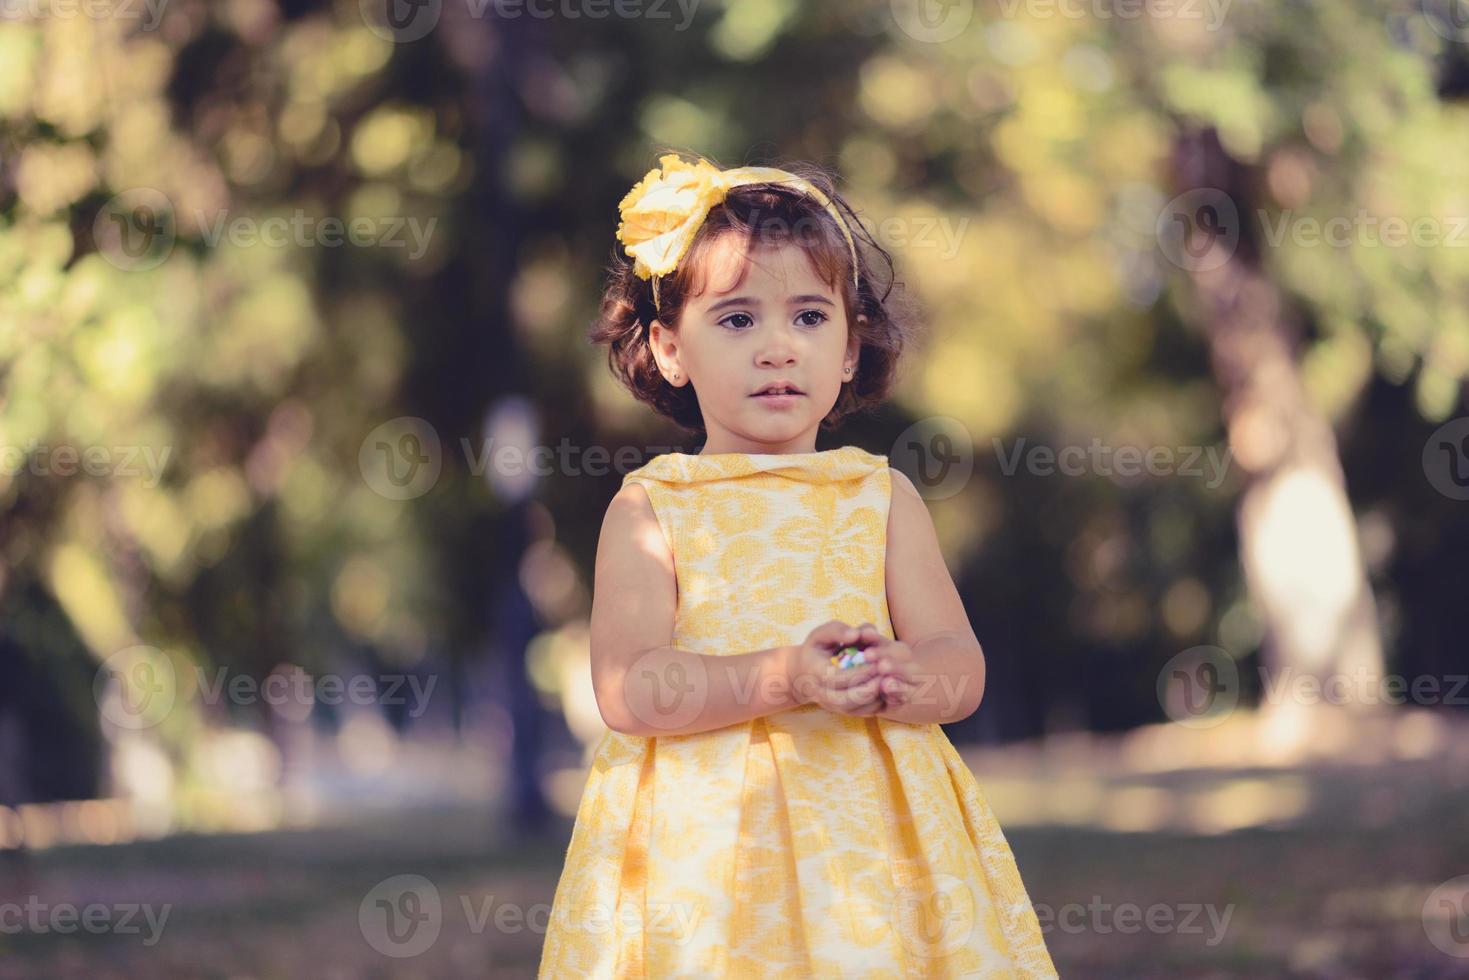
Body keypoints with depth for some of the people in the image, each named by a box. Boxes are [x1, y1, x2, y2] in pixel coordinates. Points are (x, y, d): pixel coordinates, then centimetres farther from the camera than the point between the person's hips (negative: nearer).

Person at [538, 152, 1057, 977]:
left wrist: (900, 676, -20)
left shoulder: (883, 497, 9)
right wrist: (785, 677, -22)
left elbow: (963, 669, 3)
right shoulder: (650, 509, 2)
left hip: (873, 836, 2)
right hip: (702, 839, -2)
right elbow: (626, 690, -10)